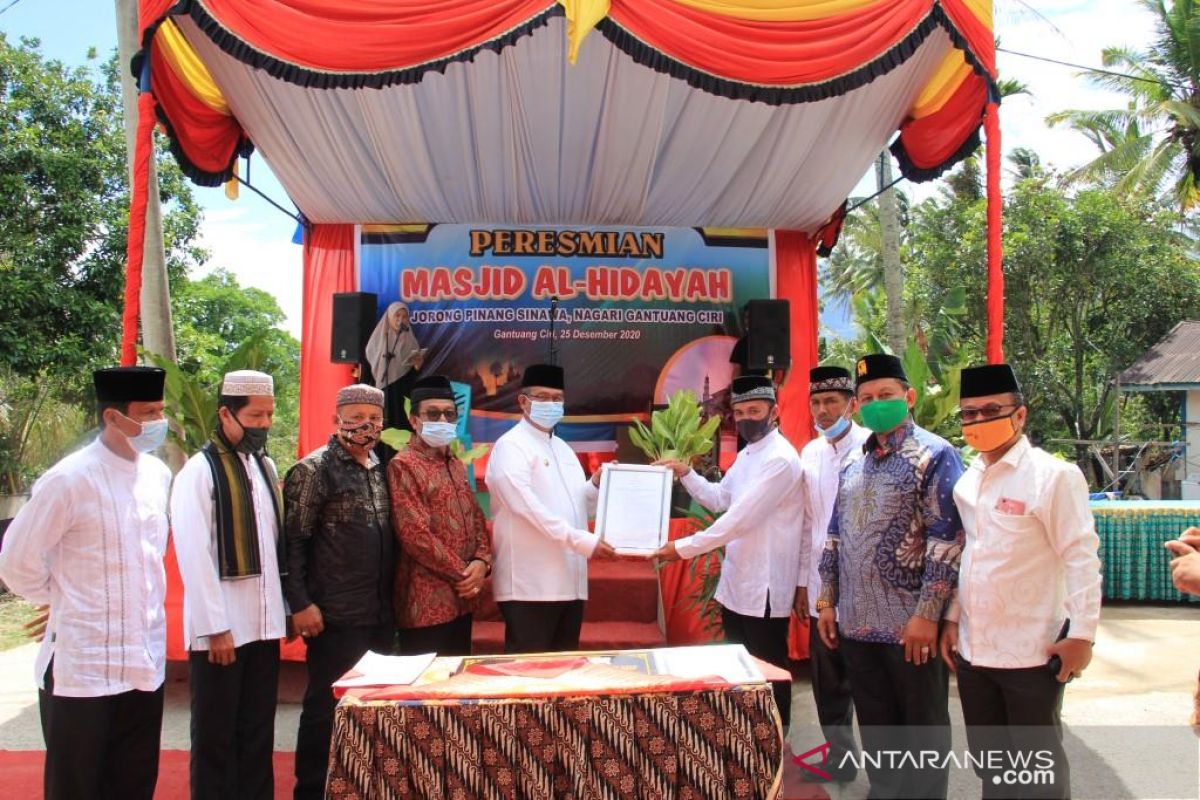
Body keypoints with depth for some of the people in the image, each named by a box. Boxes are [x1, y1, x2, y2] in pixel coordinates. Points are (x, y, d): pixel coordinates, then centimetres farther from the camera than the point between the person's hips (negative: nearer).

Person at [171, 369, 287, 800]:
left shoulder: (266, 466, 9)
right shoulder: (200, 470, -11)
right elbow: (193, 554, -14)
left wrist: (285, 606, 9)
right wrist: (215, 627, -14)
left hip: (264, 623, 6)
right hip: (220, 628, -6)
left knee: (258, 731, 13)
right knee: (216, 735, 7)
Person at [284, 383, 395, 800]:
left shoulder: (381, 468, 12)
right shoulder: (314, 469, -7)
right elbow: (292, 541, -11)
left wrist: (392, 600, 13)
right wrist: (300, 603, -15)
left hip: (381, 614, 7)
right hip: (337, 616, -6)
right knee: (326, 707, 4)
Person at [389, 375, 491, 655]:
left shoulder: (456, 466, 16)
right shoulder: (403, 466, -10)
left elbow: (476, 517, 14)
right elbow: (415, 534, -18)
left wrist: (482, 562, -5)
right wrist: (462, 573, -12)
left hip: (462, 596, 8)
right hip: (426, 602, -8)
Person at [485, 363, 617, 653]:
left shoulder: (563, 448, 19)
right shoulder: (511, 446, -8)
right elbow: (529, 508, -20)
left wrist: (597, 484, 0)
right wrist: (584, 542, -22)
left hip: (568, 582, 8)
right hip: (531, 585, -8)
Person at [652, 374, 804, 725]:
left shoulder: (780, 459, -19)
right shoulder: (746, 455, 12)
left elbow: (740, 519, -24)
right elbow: (719, 499, 22)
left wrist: (683, 548, -20)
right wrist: (685, 473, 6)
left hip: (764, 587, -9)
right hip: (735, 583, 9)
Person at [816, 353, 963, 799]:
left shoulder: (934, 455, -9)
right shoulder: (853, 464, 12)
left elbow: (947, 540, -16)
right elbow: (835, 535, 16)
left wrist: (927, 614, -19)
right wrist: (827, 601, 12)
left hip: (911, 627, -6)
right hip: (857, 623, 7)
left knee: (923, 729, 9)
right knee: (874, 727, 17)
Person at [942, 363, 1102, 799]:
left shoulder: (1054, 475, -11)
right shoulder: (966, 481, 8)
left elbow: (1081, 558, -13)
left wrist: (1081, 634, -15)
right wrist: (952, 619, 12)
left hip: (1032, 651, -6)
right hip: (973, 649, 6)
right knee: (989, 762, 18)